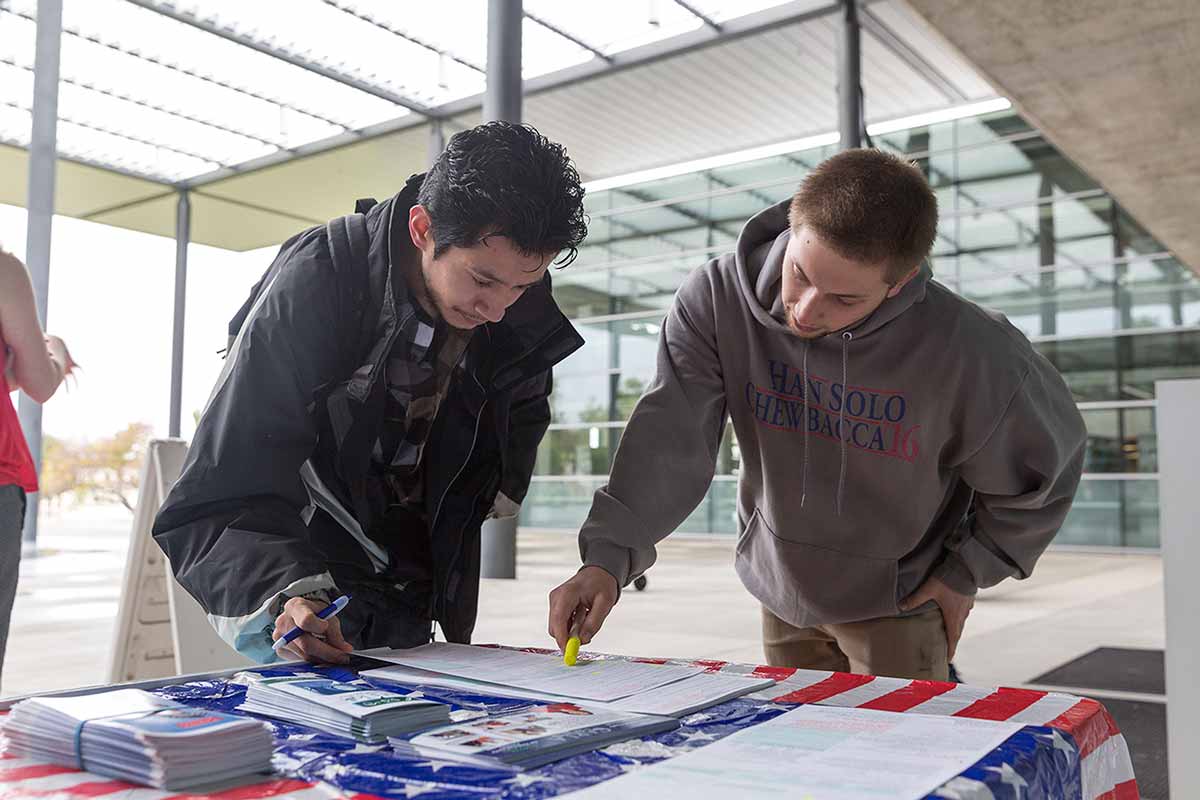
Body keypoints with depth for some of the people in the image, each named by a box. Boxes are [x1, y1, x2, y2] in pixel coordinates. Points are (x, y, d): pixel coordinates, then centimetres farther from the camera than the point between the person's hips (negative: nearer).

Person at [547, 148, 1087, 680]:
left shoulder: (969, 350, -27)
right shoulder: (716, 298, -22)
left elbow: (1046, 463, -8)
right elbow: (671, 440, -27)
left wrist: (968, 572, -6)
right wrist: (609, 555, -39)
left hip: (898, 603, -3)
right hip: (781, 591, 3)